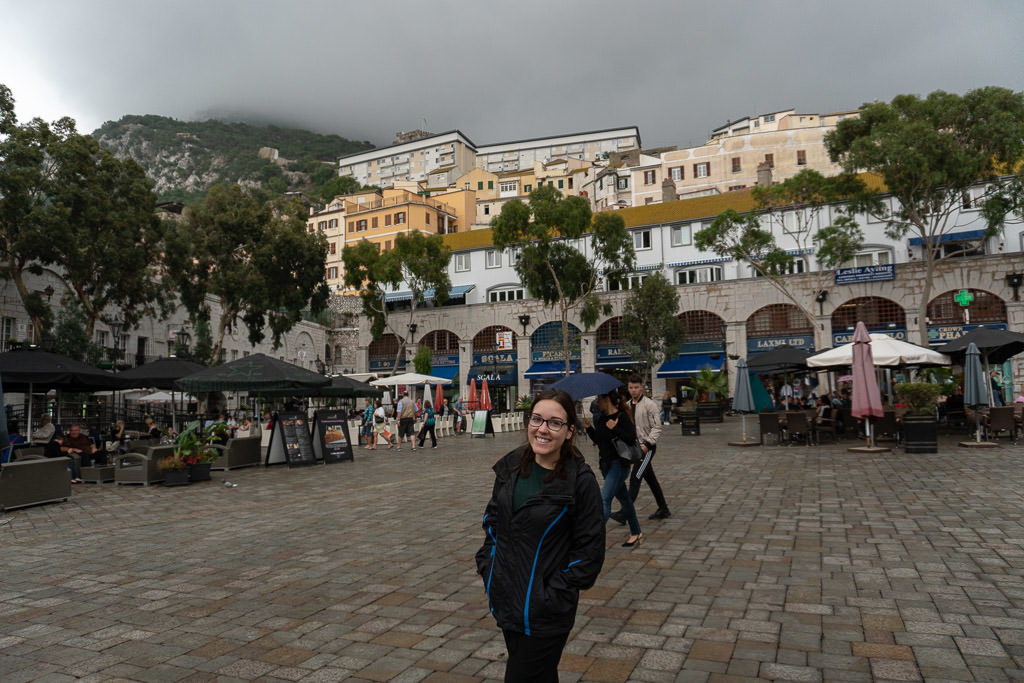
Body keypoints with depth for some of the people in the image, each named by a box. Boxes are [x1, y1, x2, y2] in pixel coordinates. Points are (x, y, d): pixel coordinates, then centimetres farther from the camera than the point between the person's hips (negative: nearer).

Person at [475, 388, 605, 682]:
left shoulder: (580, 480, -18)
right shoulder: (512, 466, -2)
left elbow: (590, 550, -13)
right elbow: (493, 518, 12)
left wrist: (554, 593, -15)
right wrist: (487, 566, 5)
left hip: (544, 612, -5)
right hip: (505, 599, 5)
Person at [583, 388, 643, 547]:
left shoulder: (622, 417, -13)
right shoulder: (601, 418, 10)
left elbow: (632, 438, -19)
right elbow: (598, 440, 14)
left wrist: (615, 429, -27)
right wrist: (589, 428, 0)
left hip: (619, 463, -8)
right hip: (605, 462, 8)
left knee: (604, 499, -15)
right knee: (623, 498, 18)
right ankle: (636, 533, 31)